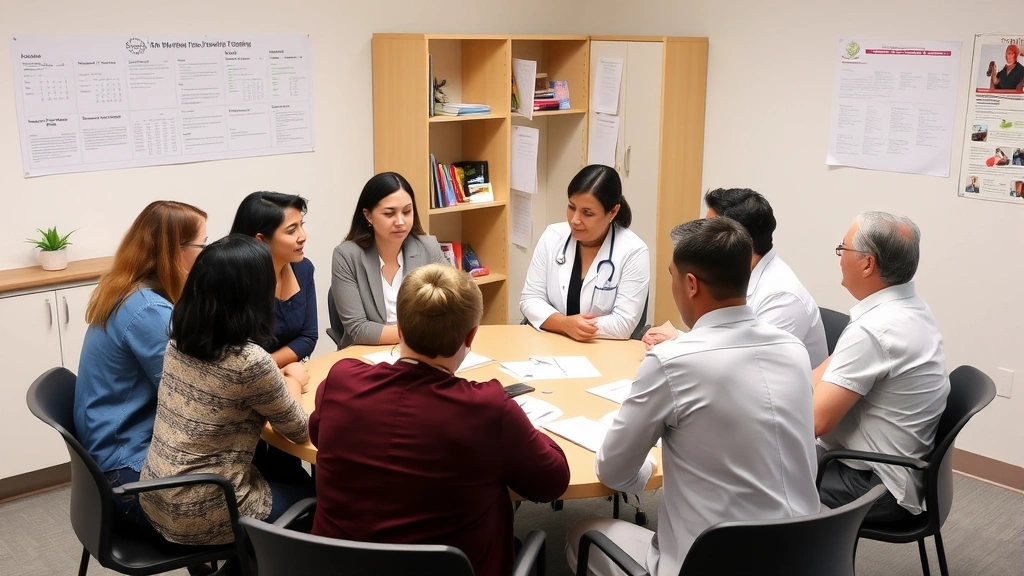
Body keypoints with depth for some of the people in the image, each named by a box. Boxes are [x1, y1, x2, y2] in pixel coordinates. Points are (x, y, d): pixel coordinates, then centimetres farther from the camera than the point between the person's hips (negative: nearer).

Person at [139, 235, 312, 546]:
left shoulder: (178, 341, -3)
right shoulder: (250, 362, -24)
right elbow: (298, 431, -8)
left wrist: (276, 380, 9)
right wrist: (292, 383, 9)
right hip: (200, 516, -7)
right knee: (314, 495, 17)